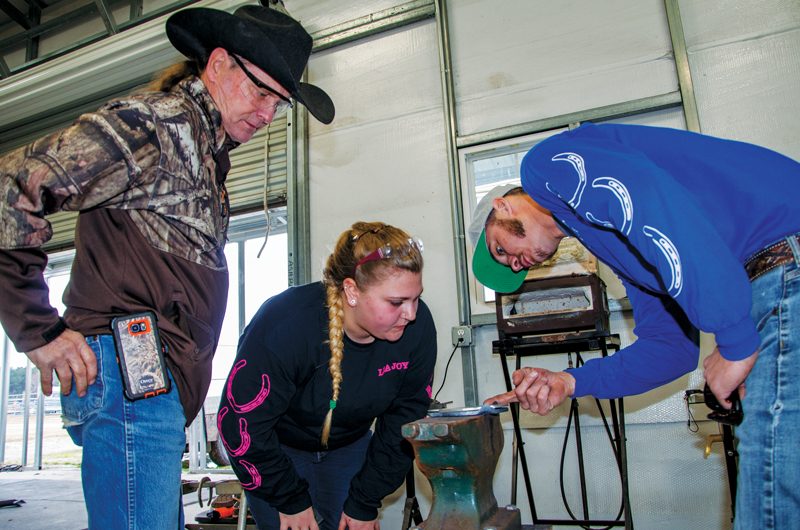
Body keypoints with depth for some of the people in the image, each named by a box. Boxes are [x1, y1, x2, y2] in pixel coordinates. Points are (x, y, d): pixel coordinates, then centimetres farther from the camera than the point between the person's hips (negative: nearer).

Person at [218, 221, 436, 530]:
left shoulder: (418, 326, -23)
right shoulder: (285, 324, -34)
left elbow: (404, 421, -11)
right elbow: (242, 424, -24)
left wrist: (364, 502, -7)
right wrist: (292, 500, -15)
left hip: (349, 445, 3)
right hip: (275, 446, -3)